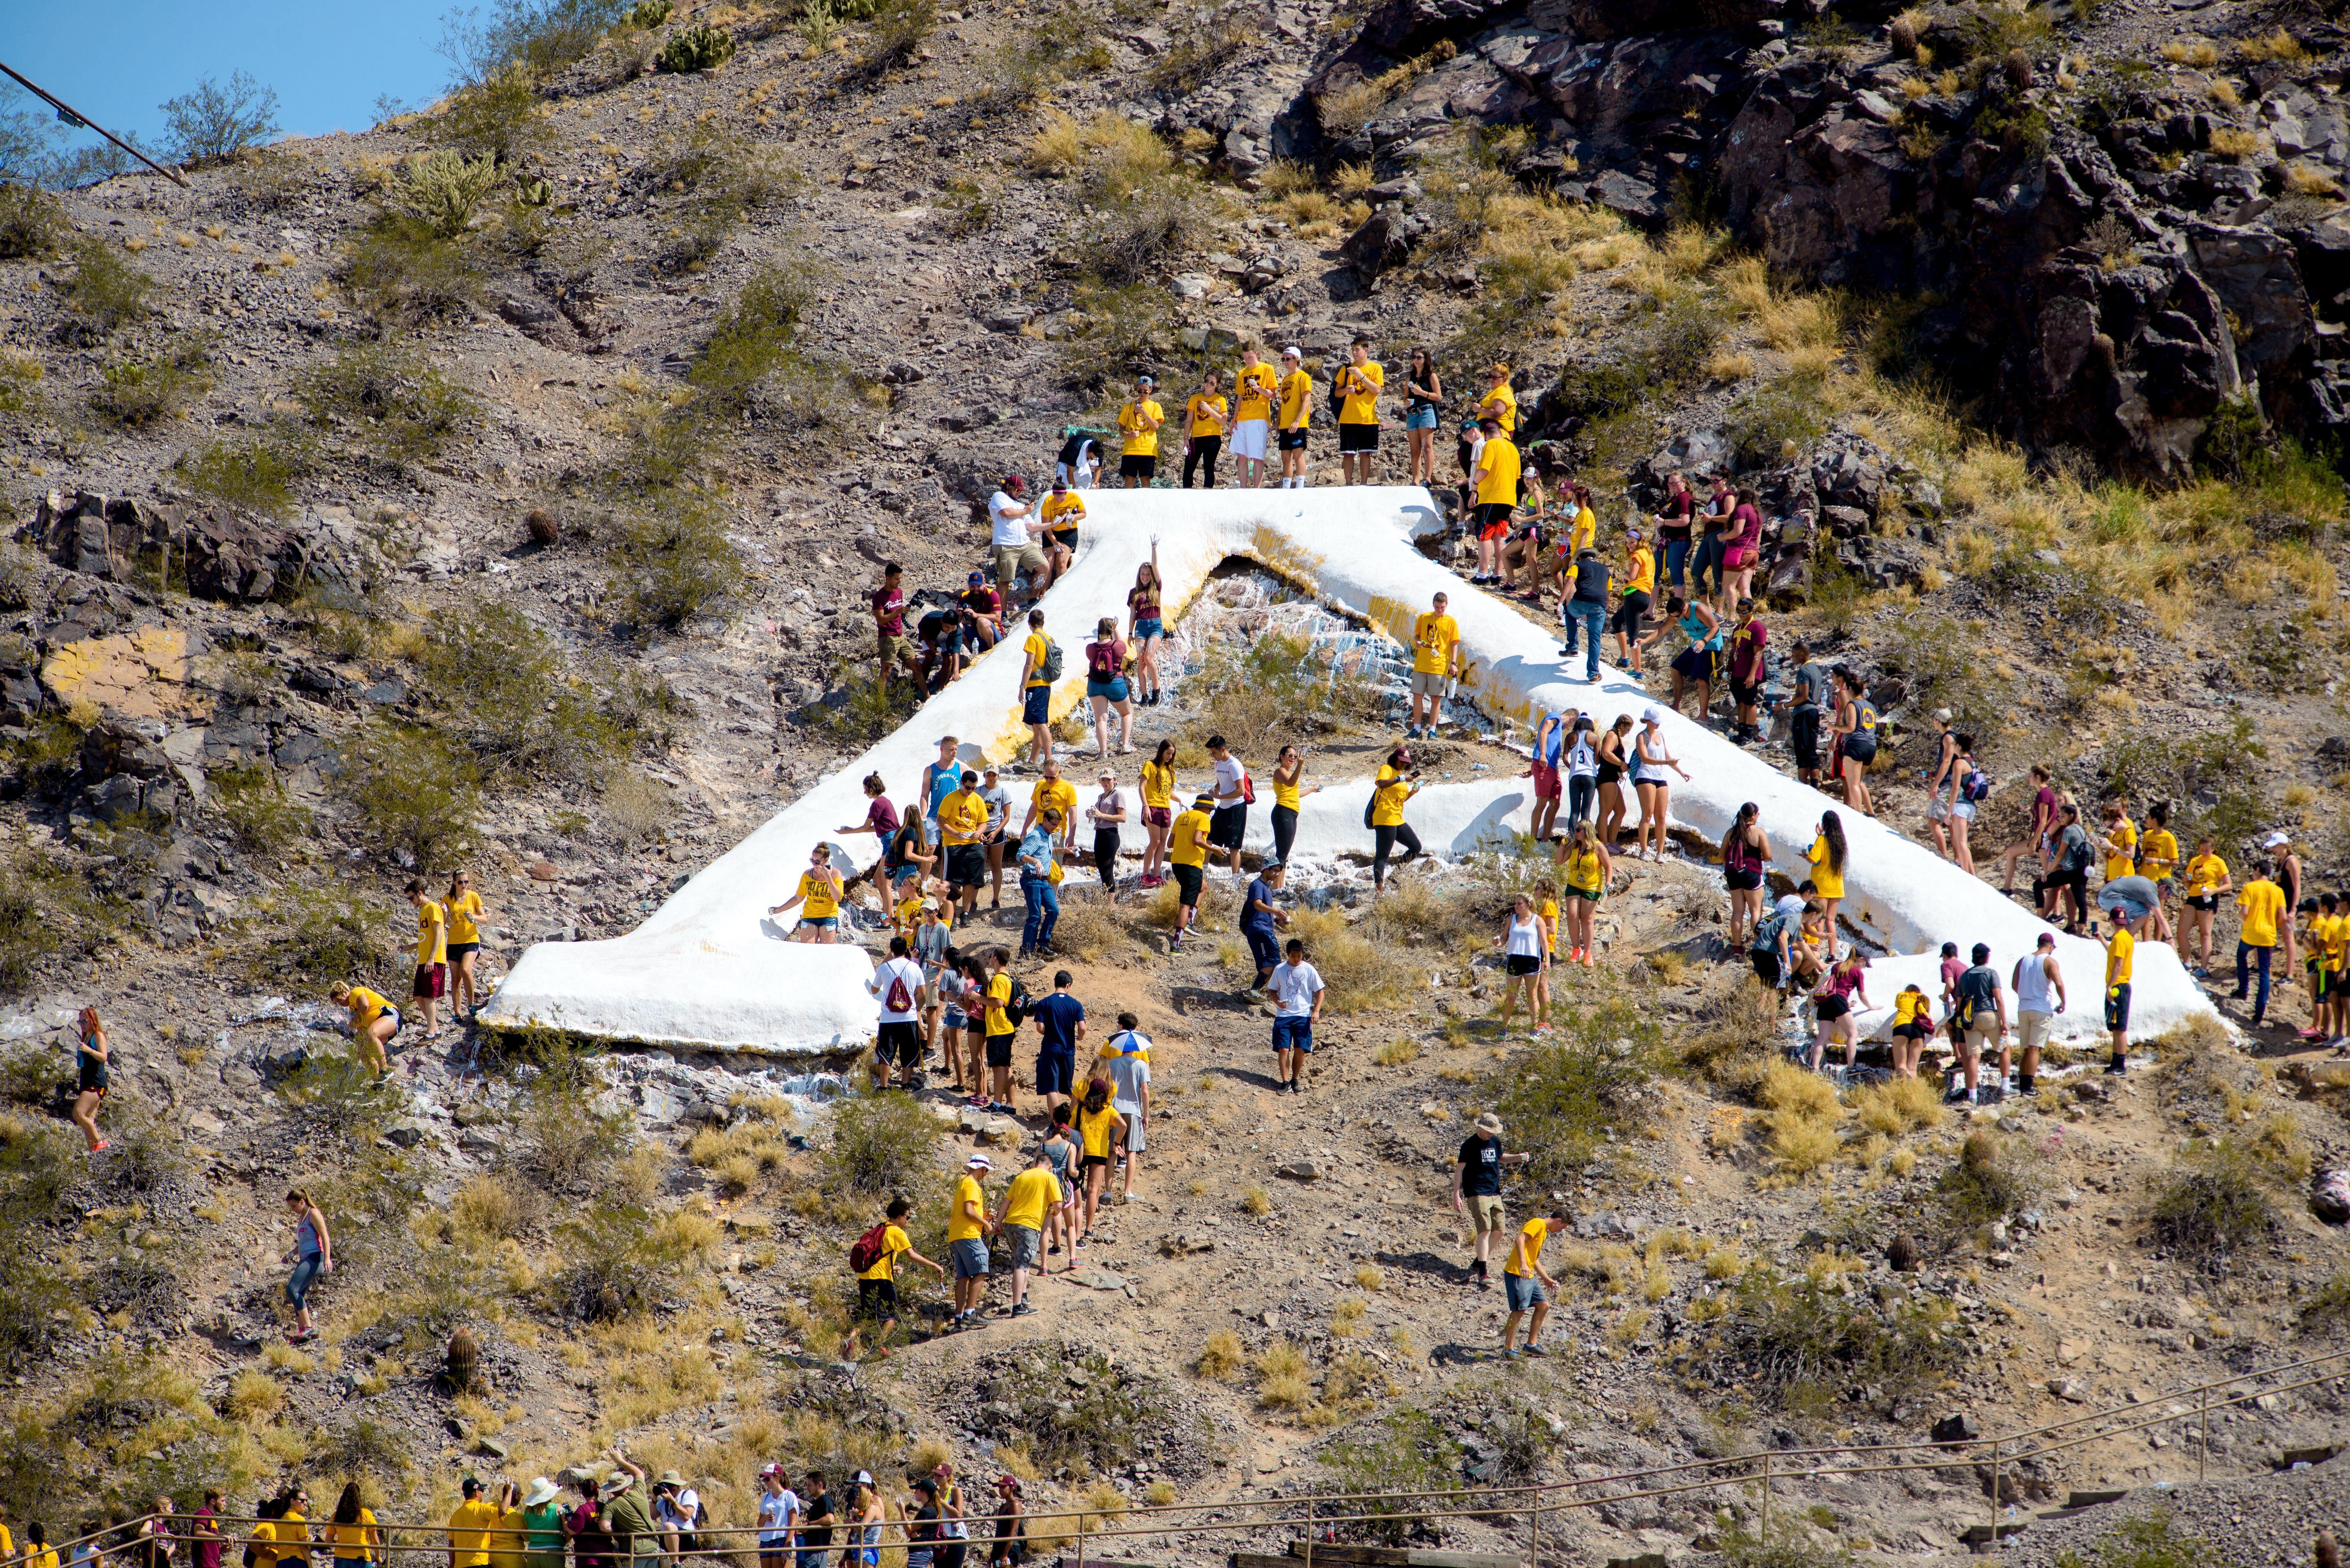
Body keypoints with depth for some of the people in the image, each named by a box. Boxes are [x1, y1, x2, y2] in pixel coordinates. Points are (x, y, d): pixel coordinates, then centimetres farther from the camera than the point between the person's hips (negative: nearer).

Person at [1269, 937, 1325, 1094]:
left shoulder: (1309, 970, -1)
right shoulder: (1280, 969, 2)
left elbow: (1320, 992, 3)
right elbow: (1274, 990, 12)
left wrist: (1316, 1011, -10)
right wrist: (1277, 1001, -11)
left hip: (1303, 1016, -1)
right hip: (1284, 1015, 1)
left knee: (1300, 1049, -2)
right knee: (1283, 1049, -7)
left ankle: (1295, 1080, 16)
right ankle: (1285, 1082, -3)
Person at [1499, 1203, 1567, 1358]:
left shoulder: (1544, 1231, 22)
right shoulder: (1538, 1224, -9)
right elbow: (1520, 1240, -23)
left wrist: (1547, 1279, 34)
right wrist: (1523, 1265, -34)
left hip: (1529, 1276, 10)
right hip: (1517, 1274, -10)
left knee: (1544, 1305, 10)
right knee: (1519, 1310, -12)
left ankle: (1532, 1344, 17)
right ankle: (1509, 1349, -7)